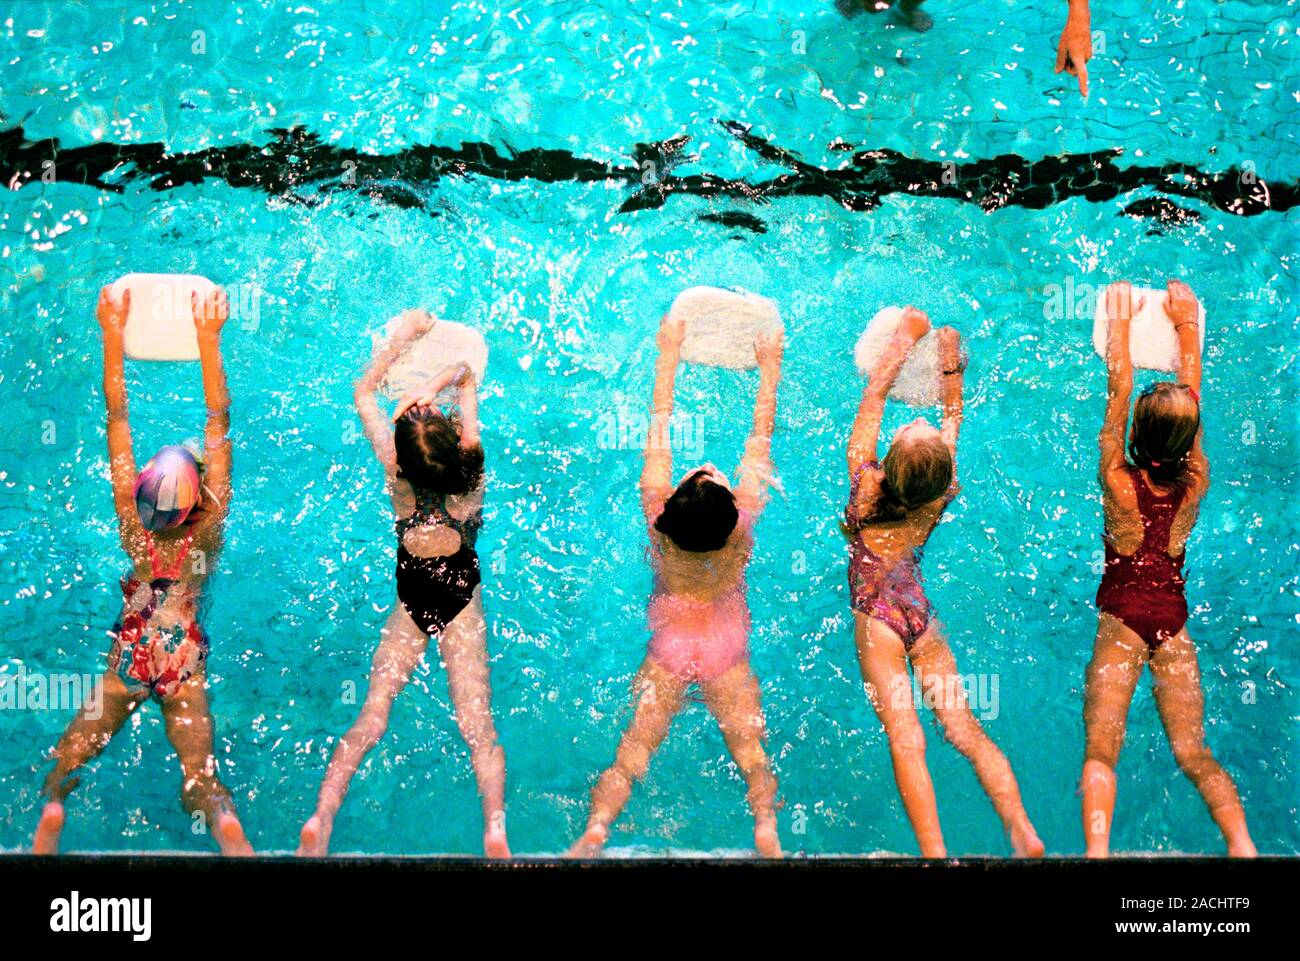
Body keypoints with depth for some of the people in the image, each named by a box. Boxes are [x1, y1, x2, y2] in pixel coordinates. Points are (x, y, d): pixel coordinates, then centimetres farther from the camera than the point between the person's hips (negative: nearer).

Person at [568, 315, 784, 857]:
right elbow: (761, 432, -10)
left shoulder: (657, 512, -20)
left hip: (668, 645, 1)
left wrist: (669, 353, 0)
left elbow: (659, 426, -10)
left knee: (633, 752, -2)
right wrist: (769, 365, 1)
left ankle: (594, 834, -14)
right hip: (728, 649, -1)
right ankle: (767, 832, -18)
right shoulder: (745, 516, -21)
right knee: (750, 750, 0)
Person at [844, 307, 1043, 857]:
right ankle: (1023, 832, -4)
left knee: (906, 741, -10)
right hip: (921, 616, 4)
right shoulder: (941, 495, -8)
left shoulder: (865, 483, -16)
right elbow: (953, 412, 11)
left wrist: (906, 336, 4)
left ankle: (935, 852, -18)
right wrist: (951, 360, 19)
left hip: (877, 620, -3)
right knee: (966, 730, 4)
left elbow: (873, 396, -5)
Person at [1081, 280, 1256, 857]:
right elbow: (1193, 391, 1)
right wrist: (1186, 324, 10)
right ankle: (1242, 844, -13)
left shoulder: (1118, 483, -17)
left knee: (1101, 751, -8)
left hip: (1121, 620, -3)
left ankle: (1097, 850, -27)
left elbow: (1117, 392, -8)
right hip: (1173, 621, 3)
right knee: (1195, 754, 6)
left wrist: (1119, 323, 2)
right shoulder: (1195, 484, -9)